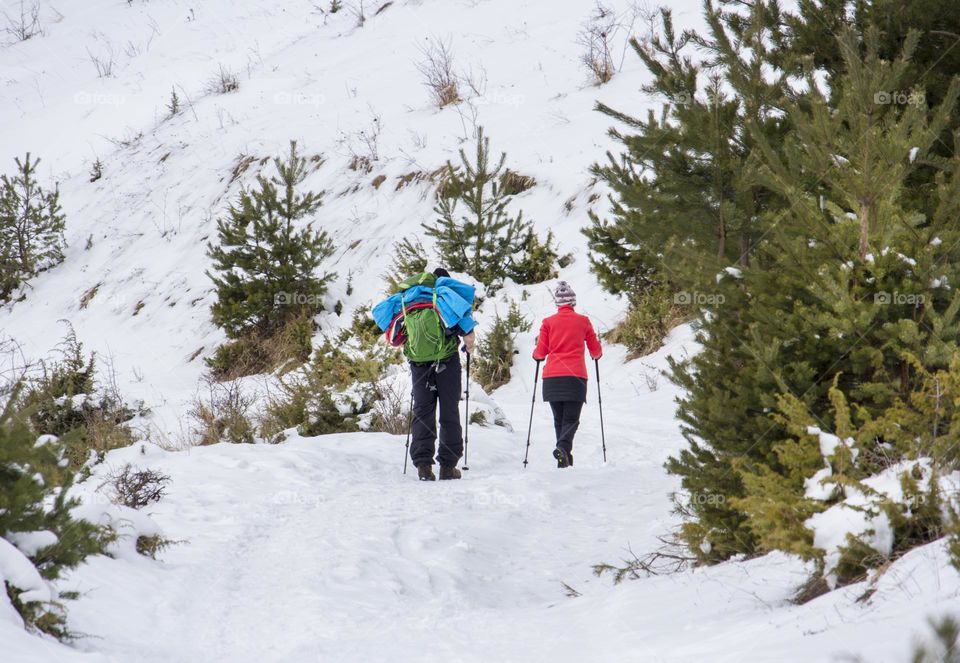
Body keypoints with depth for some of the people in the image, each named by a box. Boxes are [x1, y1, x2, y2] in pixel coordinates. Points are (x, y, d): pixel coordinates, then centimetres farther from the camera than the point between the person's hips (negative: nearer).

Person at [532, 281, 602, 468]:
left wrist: (536, 354, 28)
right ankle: (563, 448, -32)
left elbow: (540, 353, 5)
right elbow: (595, 350, 12)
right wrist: (597, 355, 35)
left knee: (559, 419, 13)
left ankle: (566, 460, 9)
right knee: (571, 419, -3)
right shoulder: (583, 321, 5)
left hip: (552, 377, 2)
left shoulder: (548, 322, 5)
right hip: (575, 376, -2)